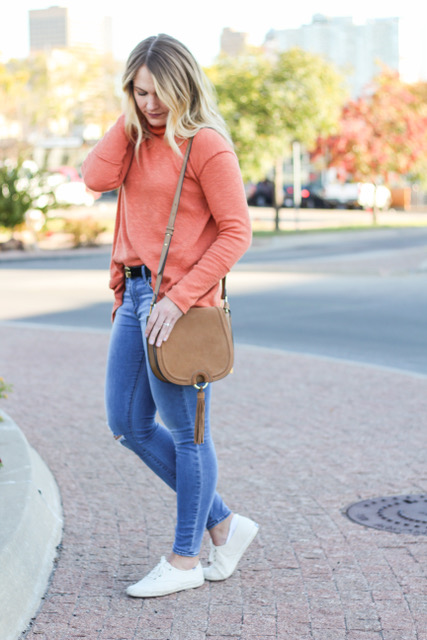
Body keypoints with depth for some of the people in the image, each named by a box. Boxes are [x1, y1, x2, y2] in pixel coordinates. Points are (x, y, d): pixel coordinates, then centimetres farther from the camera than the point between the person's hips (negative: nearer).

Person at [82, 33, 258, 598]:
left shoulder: (206, 144, -11)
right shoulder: (138, 138, 13)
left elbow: (236, 233, -14)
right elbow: (97, 177, -4)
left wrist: (179, 298, -18)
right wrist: (131, 120, -2)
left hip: (179, 302, -9)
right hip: (135, 294, 9)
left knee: (185, 431, 3)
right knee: (129, 425, 12)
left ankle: (185, 561, 18)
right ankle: (224, 524, 24)